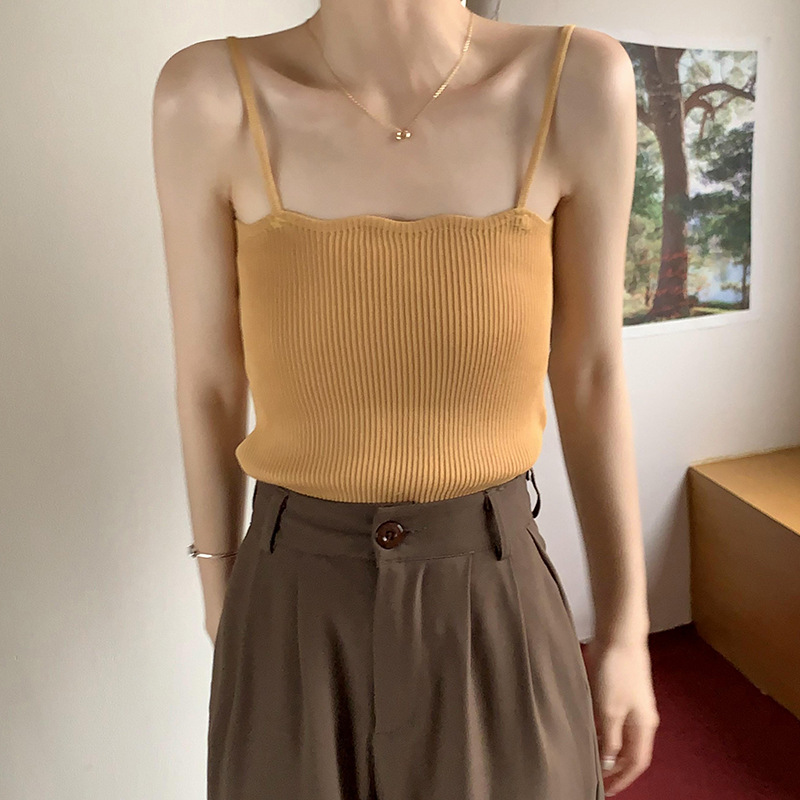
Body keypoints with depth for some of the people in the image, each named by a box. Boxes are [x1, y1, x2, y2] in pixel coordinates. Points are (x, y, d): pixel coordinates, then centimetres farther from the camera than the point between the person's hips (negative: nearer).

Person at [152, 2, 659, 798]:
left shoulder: (578, 79, -9)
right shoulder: (209, 94, -11)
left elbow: (591, 376, -2)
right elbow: (208, 387, -2)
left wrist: (625, 629, 3)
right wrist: (223, 625, 8)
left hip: (497, 611, 1)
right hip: (297, 617, 0)